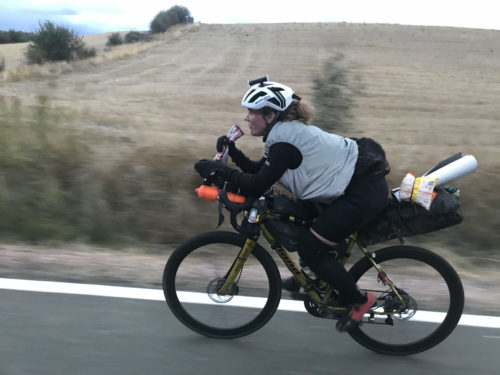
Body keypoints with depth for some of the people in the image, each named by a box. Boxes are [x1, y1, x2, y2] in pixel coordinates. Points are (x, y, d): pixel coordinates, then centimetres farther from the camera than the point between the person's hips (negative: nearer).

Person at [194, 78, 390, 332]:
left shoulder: (285, 142, -19)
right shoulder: (287, 131, 11)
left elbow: (257, 186, -21)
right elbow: (258, 171, 14)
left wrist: (219, 171, -15)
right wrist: (232, 151, 3)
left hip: (365, 192, -10)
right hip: (355, 184, 10)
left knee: (311, 249, -4)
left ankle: (358, 300, 9)